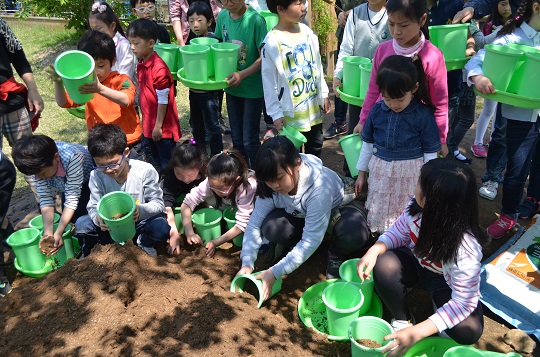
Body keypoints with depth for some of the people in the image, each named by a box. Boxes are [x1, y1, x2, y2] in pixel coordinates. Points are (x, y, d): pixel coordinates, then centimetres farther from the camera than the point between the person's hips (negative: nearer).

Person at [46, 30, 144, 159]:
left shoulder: (122, 81, -9)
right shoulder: (85, 85, 5)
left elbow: (126, 100, -30)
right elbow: (64, 103, -4)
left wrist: (100, 89, -46)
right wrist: (58, 83, -25)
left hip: (129, 145, -4)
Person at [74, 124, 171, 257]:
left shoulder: (145, 171, -21)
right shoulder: (96, 176, -13)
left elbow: (158, 203, -16)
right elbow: (93, 207, -8)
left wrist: (141, 210, -39)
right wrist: (98, 218, -33)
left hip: (140, 221, -2)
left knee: (162, 229, -32)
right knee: (81, 225, -22)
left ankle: (145, 243, 5)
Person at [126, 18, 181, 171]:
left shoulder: (159, 68, -20)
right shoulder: (141, 65, 7)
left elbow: (163, 100, -19)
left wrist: (158, 126, -16)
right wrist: (146, 121, 16)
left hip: (163, 127, -9)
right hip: (149, 125, 9)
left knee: (167, 165, 4)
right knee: (157, 160, 21)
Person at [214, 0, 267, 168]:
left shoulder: (255, 20, -17)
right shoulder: (222, 16, 0)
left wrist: (242, 74, -28)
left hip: (252, 89, -5)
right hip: (231, 86, 6)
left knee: (250, 140, 0)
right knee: (237, 138, 16)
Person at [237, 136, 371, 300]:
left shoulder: (320, 185, -40)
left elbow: (311, 240, -37)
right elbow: (254, 224, -19)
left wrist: (275, 272, -39)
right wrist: (247, 263, -31)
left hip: (339, 209, -3)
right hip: (300, 215, 4)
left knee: (355, 234, -39)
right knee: (270, 228, -29)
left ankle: (336, 256, -4)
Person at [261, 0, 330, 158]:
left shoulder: (307, 32, 2)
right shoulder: (272, 41, -15)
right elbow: (269, 81, -11)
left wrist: (324, 94, 13)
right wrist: (276, 113, -10)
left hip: (314, 107, 6)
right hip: (291, 113, -5)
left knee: (315, 150, 19)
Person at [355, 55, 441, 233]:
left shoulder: (423, 115, -11)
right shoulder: (377, 110, -3)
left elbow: (430, 152, -4)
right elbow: (368, 143, 9)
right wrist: (361, 172, 12)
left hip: (410, 173, -3)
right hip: (380, 171, 3)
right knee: (378, 213, 12)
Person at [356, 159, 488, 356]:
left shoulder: (465, 247, -36)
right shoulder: (416, 207, -25)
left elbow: (464, 303, -31)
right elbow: (398, 232, -7)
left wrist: (417, 332, -37)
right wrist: (374, 250, -30)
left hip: (446, 284, -4)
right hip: (416, 264, 4)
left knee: (468, 330, -29)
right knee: (385, 265, -28)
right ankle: (402, 320, -2)